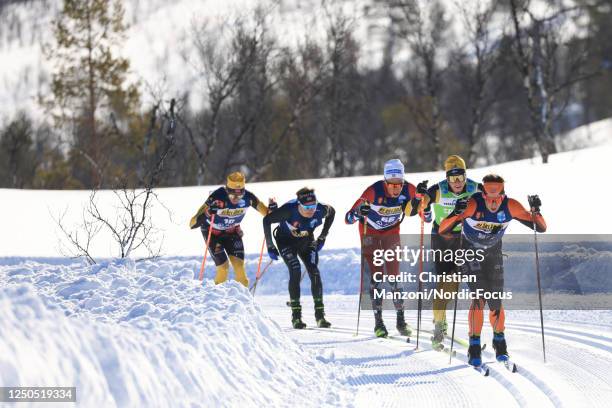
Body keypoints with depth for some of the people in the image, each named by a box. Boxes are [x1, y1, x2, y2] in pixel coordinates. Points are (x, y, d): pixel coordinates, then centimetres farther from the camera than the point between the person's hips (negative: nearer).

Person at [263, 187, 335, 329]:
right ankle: (296, 316, -16)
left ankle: (320, 316, -5)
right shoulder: (289, 210, -35)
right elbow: (267, 220, -22)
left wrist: (322, 237, 0)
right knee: (295, 271, -22)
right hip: (286, 241, -3)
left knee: (314, 272, -13)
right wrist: (270, 246, -19)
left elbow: (331, 212, -1)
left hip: (306, 241, 3)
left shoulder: (321, 210, -27)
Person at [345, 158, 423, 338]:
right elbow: (348, 218, -33)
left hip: (392, 232, 2)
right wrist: (359, 213, -55)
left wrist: (422, 199, -28)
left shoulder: (408, 190, -24)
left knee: (394, 275, -1)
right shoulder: (373, 191, -34)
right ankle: (378, 322, -2)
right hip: (370, 232, -2)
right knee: (376, 275, -7)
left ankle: (400, 320, 6)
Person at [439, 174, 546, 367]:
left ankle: (499, 342, 24)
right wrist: (456, 214, -52)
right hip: (470, 250, -2)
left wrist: (535, 211, -37)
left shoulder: (510, 206, -25)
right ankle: (474, 347, -6)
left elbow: (541, 228, -18)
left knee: (495, 303, -2)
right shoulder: (472, 204, -33)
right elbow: (442, 230, -34)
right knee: (479, 298, -18)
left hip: (493, 253, 2)